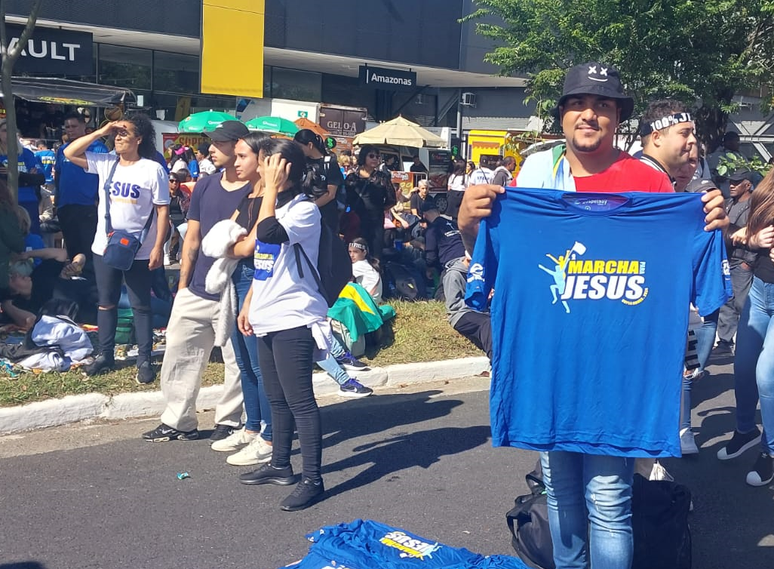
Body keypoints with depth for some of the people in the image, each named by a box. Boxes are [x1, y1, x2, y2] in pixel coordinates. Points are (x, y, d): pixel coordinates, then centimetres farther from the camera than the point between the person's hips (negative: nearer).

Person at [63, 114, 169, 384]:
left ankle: (145, 360, 14)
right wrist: (99, 132, -6)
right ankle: (105, 355, 26)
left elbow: (162, 210, -9)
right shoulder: (105, 163, 4)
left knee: (140, 306, 5)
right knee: (106, 303, 14)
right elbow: (69, 153, 2)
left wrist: (158, 247, -14)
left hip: (139, 251, -5)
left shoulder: (153, 169, -9)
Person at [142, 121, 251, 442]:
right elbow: (192, 239, 12)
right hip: (196, 292, 6)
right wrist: (182, 285, 10)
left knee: (237, 361, 4)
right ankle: (178, 421, 21)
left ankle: (228, 421, 20)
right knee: (179, 356, 9)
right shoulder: (205, 187, 8)